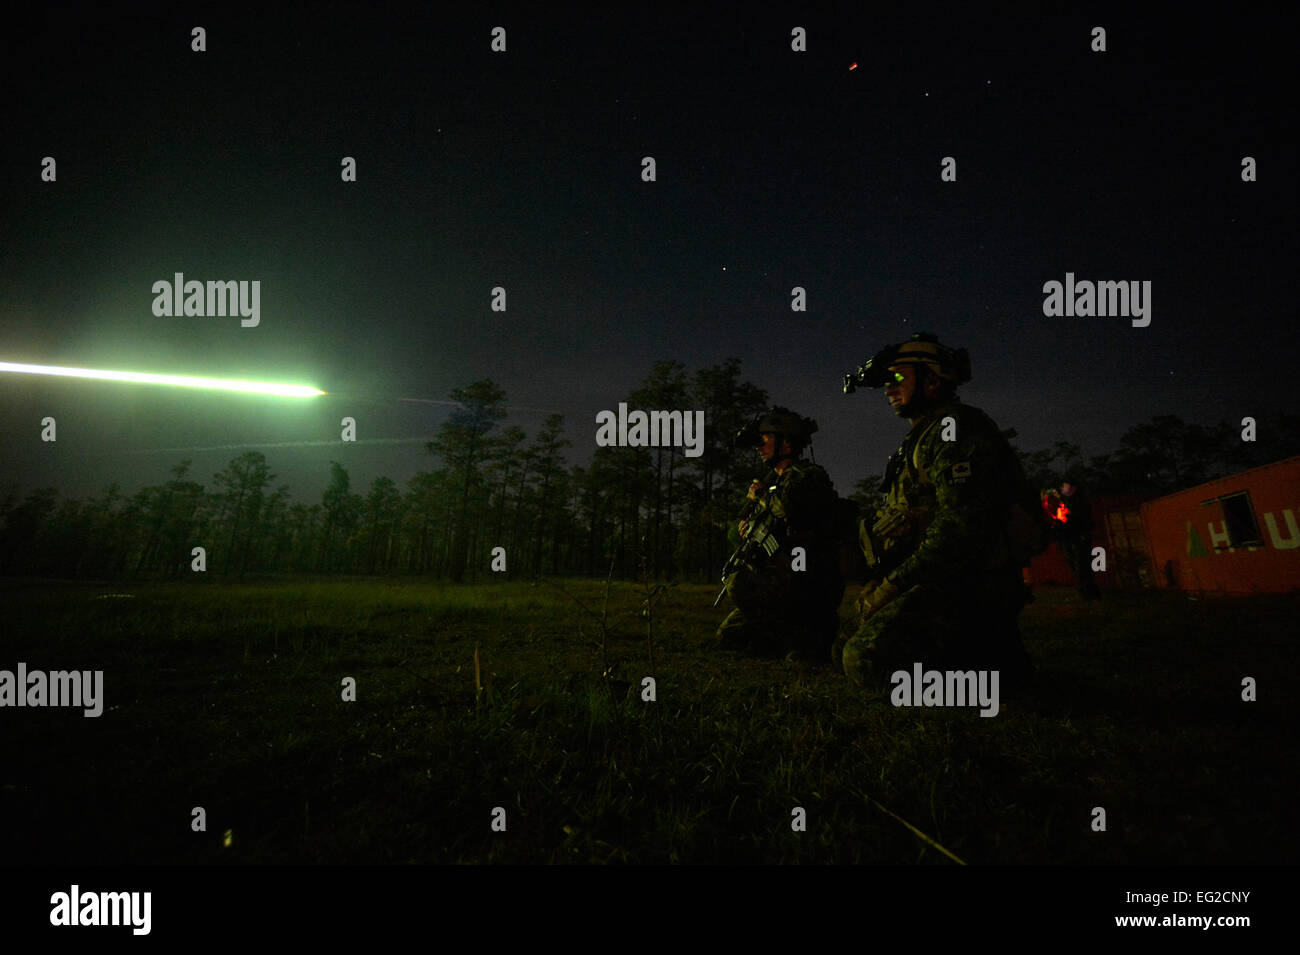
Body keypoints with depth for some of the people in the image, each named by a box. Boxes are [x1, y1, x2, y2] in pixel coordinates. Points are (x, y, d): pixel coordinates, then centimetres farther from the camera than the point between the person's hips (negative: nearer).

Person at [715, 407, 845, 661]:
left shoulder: (810, 476, -9)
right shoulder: (773, 481, 18)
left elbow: (789, 504, -32)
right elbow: (738, 535, 27)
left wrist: (760, 494, -11)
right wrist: (743, 527, 2)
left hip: (810, 584, -9)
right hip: (778, 586, 9)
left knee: (739, 586, -28)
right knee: (729, 635, 8)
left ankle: (809, 637, -13)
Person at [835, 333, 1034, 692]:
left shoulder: (956, 428, -9)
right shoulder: (921, 439, 24)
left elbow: (962, 524, -23)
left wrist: (892, 584, -19)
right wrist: (881, 580, 9)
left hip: (969, 582, -10)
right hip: (943, 578, 11)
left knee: (866, 659, -28)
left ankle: (992, 662, -9)